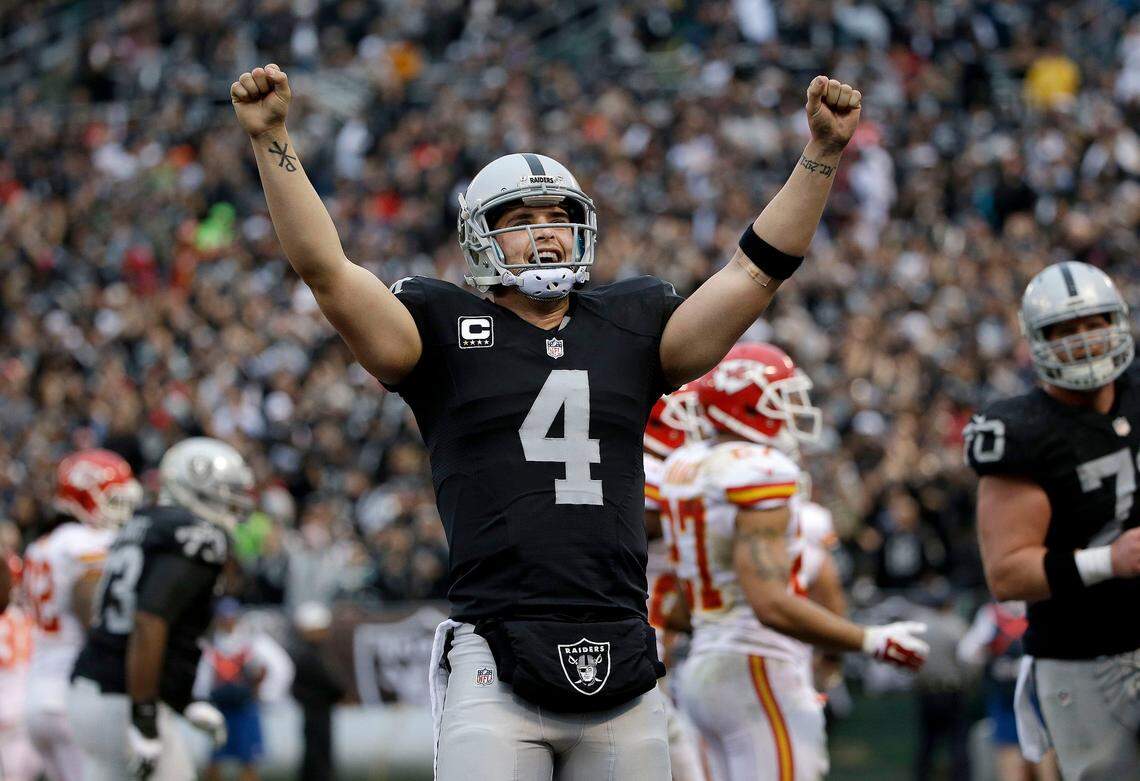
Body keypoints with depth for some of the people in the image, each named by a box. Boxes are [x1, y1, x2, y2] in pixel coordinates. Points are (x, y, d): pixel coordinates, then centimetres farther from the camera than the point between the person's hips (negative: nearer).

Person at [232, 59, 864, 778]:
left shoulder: (630, 330, 17)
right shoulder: (449, 332, 9)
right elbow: (327, 269, -1)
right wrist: (272, 141, -9)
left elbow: (757, 270, 14)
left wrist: (823, 152, 7)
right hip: (499, 668, -3)